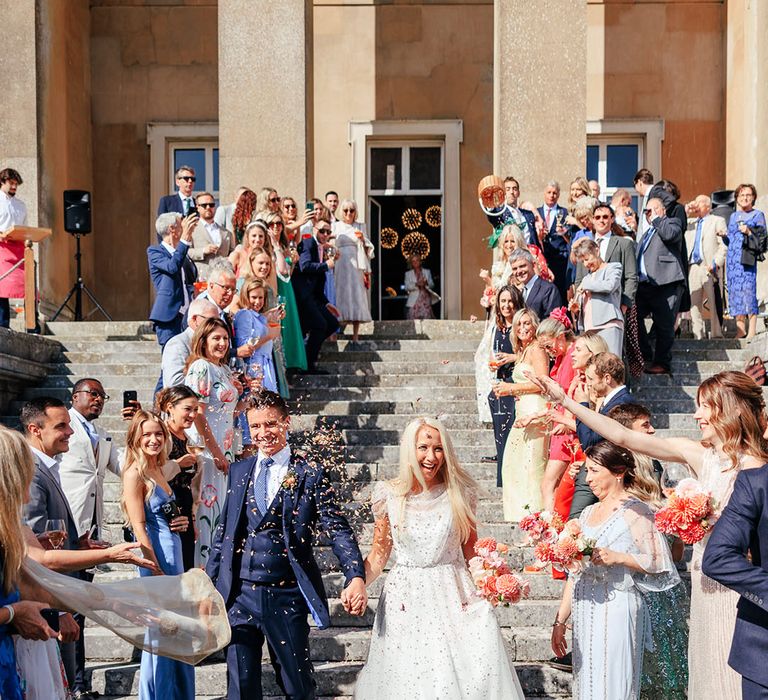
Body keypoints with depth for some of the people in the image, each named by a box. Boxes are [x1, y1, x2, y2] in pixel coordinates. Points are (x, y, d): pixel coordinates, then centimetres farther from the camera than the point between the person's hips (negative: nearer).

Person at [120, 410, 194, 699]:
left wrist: (182, 521, 2)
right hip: (156, 559, -9)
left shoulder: (158, 470, 13)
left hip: (174, 555, 9)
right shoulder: (135, 473, -11)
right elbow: (139, 528, -16)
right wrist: (158, 574, -19)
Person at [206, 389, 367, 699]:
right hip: (239, 595, 3)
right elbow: (224, 533, 15)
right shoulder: (238, 472, 11)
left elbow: (339, 529, -7)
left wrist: (356, 577, -22)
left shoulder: (311, 474, -2)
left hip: (286, 597, -3)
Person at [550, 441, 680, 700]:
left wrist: (617, 557, -20)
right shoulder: (588, 513, 16)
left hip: (617, 609, -7)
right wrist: (560, 620, 17)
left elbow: (659, 562, -11)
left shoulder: (634, 511, -5)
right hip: (585, 613, 7)